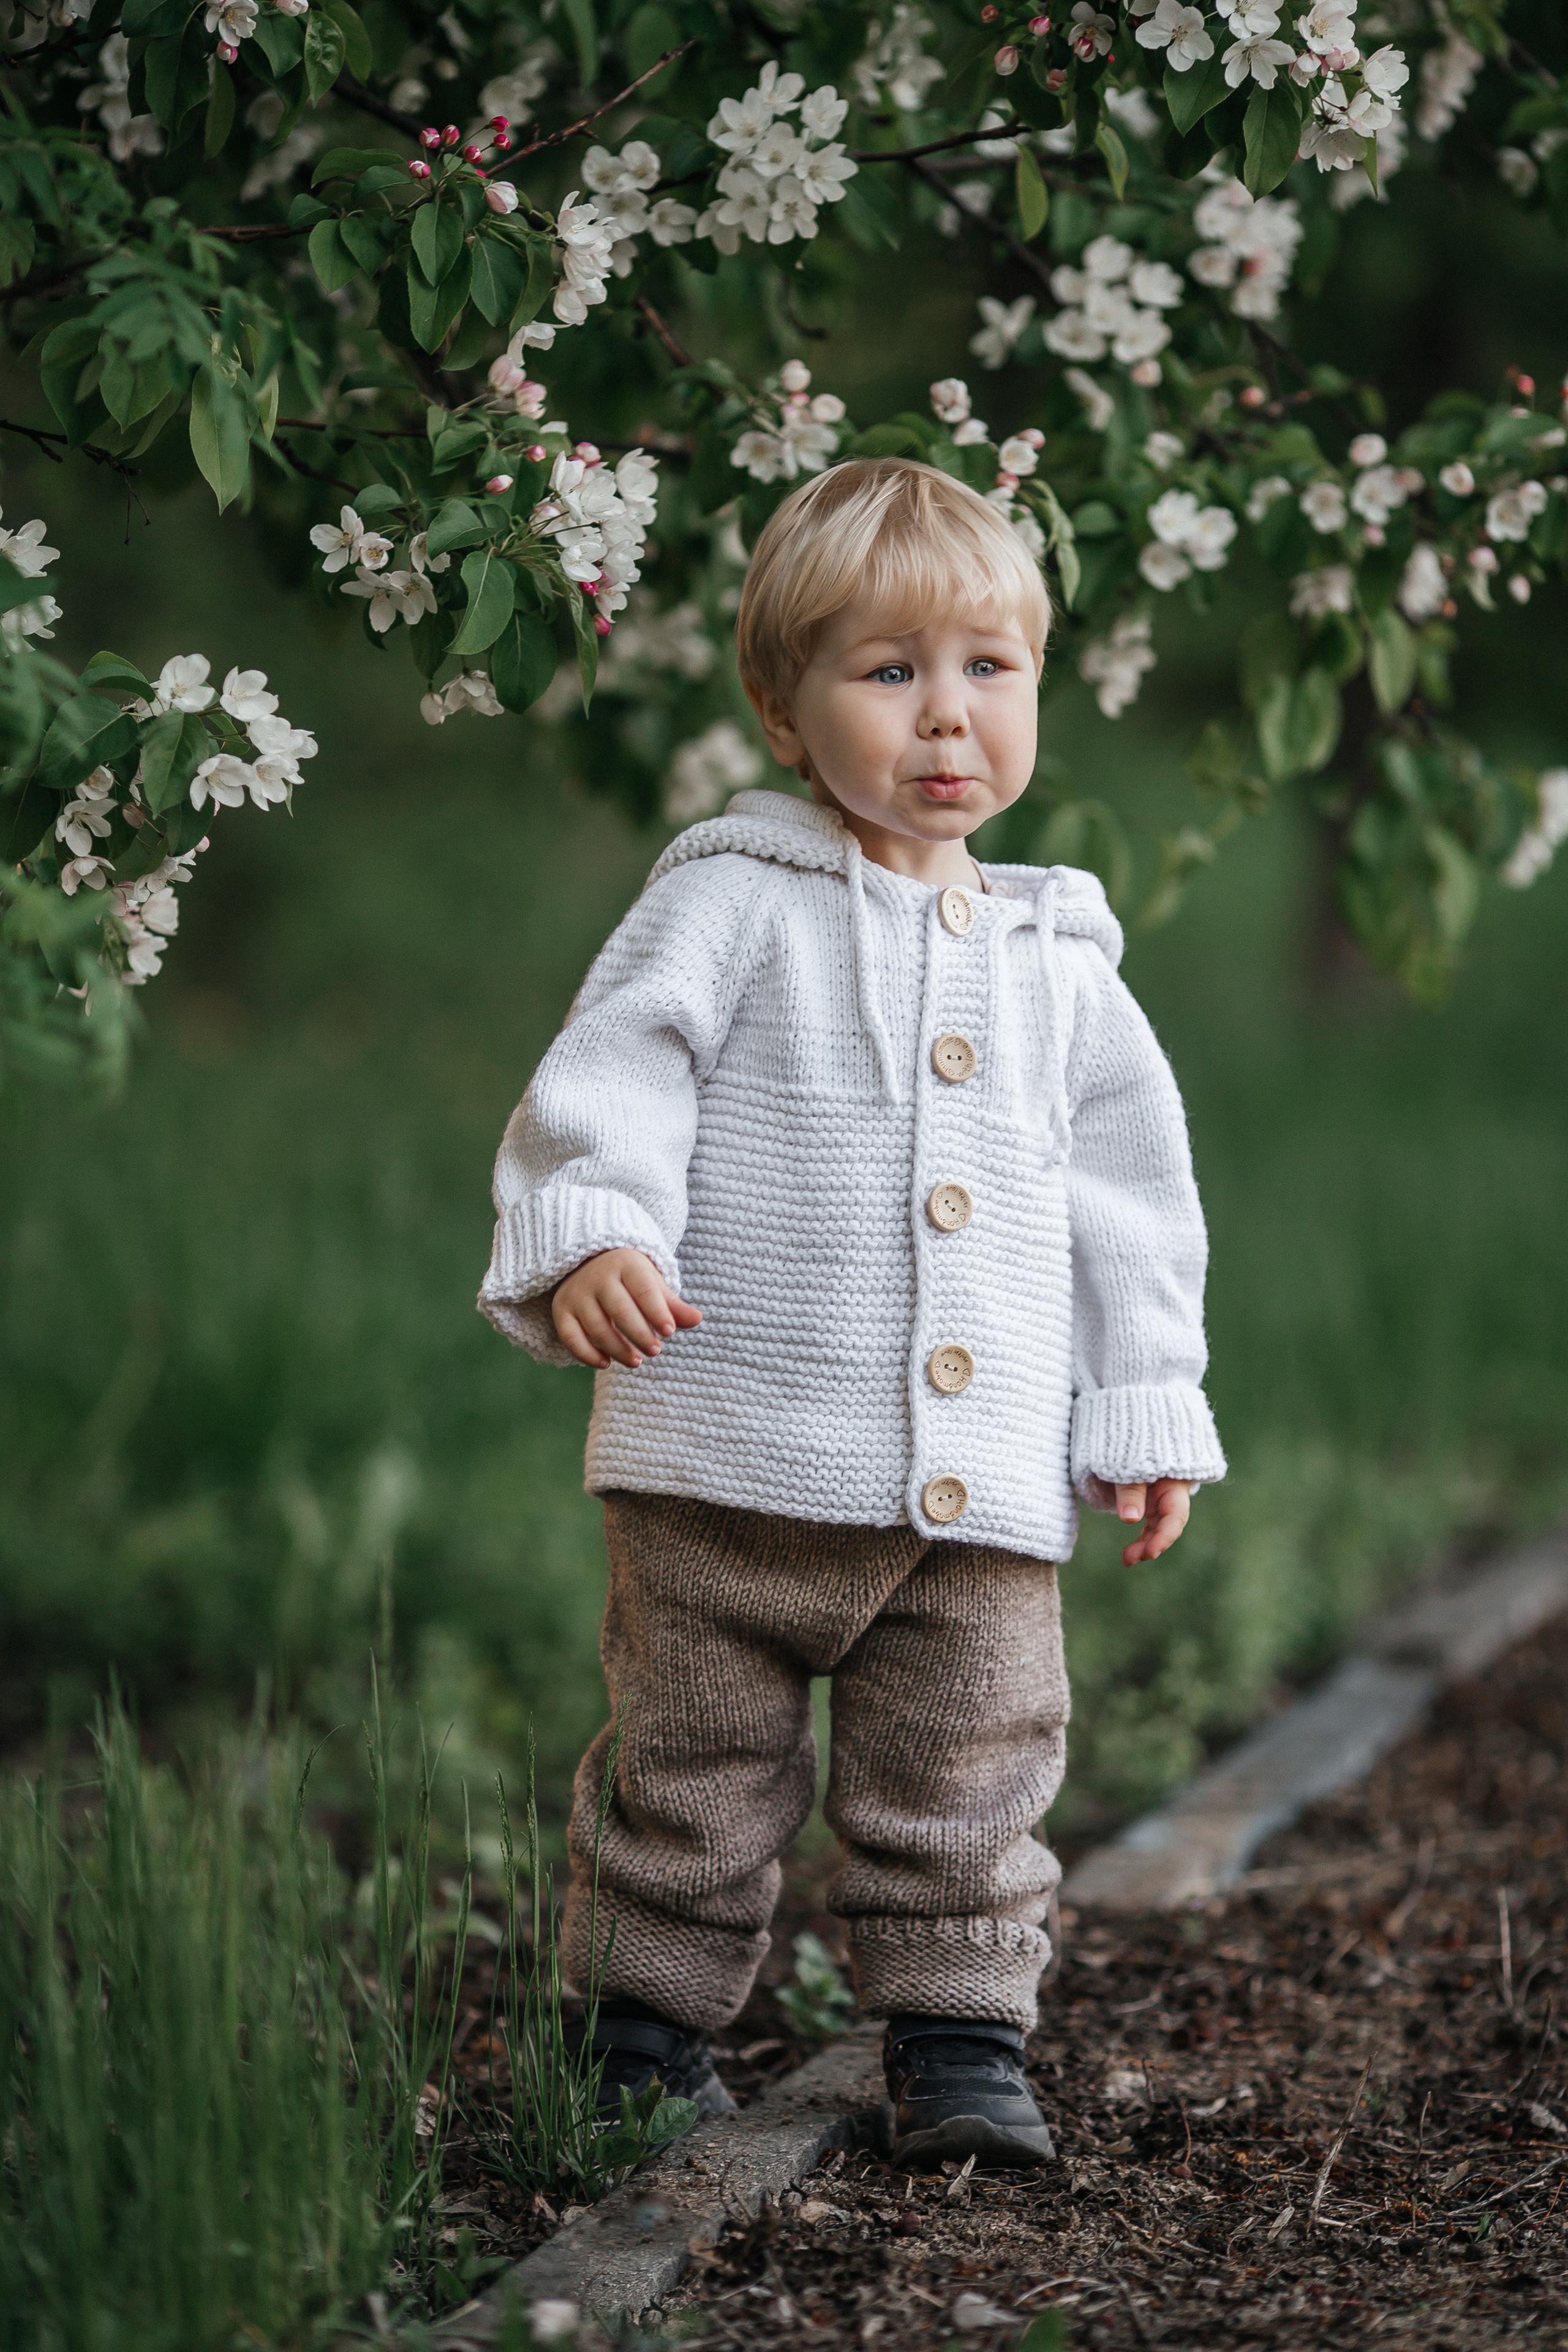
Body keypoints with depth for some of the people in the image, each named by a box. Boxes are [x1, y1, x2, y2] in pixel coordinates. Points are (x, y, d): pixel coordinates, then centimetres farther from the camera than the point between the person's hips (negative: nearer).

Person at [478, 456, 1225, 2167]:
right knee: (693, 1769, 7)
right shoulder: (732, 899, -1)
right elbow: (614, 1070, -10)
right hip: (733, 1462, -3)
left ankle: (959, 2042, 18)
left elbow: (1132, 1192, 17)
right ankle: (645, 2032, 21)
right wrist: (587, 1235, -27)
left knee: (969, 1782, 5)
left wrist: (1149, 1412, 14)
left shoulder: (1056, 963, 13)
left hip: (983, 1495, 3)